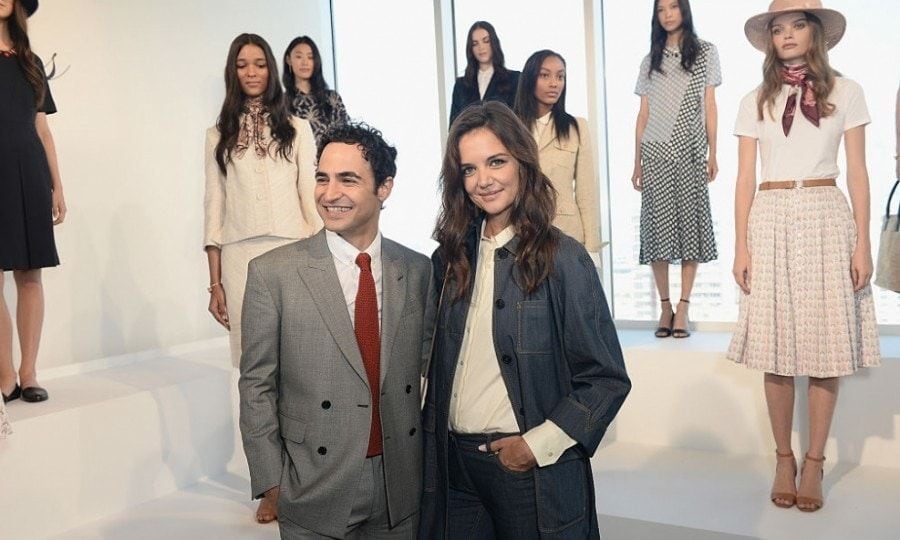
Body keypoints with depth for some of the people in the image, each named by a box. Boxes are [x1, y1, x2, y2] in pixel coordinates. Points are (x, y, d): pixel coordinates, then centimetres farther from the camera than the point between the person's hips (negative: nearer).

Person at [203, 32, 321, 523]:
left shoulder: (296, 129, 10)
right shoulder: (219, 134, 12)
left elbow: (311, 197, 6)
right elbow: (214, 205, 9)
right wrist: (215, 281, 4)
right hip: (239, 258, 1)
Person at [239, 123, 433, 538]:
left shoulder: (418, 270, -1)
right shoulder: (272, 274, -10)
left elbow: (426, 366, 7)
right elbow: (256, 387, -6)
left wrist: (432, 463, 6)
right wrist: (271, 485, -7)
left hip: (402, 490, 3)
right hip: (314, 493, -2)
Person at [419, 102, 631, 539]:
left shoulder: (562, 258, -12)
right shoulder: (452, 256, 3)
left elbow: (607, 379, -10)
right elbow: (441, 363, 10)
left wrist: (538, 444, -13)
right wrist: (433, 446, 3)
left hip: (533, 467, -4)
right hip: (453, 462, 4)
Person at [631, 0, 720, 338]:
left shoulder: (705, 52, 10)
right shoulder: (651, 60, 15)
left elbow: (709, 106, 6)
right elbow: (643, 114, 12)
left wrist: (713, 154, -1)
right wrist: (636, 162, 7)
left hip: (690, 153, -1)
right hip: (655, 152, 2)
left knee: (689, 223, -5)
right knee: (658, 225, -4)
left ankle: (683, 307, -1)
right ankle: (665, 305, 3)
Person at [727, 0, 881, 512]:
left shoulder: (846, 92, 6)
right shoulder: (755, 101, 9)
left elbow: (858, 173, 4)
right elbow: (746, 178, 7)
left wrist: (862, 243, -3)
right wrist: (741, 245, 0)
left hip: (827, 219, -1)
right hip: (771, 223, 1)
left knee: (827, 347, 0)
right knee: (777, 350, 2)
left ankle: (815, 462, 14)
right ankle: (784, 459, 17)